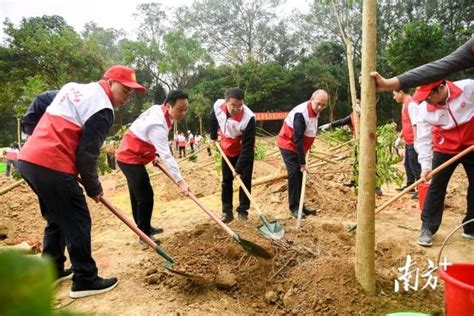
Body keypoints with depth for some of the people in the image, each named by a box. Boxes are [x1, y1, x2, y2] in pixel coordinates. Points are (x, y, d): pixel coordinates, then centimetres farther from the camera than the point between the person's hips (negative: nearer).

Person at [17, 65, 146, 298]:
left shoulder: (72, 88, 19)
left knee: (56, 218, 22)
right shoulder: (103, 109, -9)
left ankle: (52, 271, 35)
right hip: (52, 166, -10)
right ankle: (85, 280, 11)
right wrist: (94, 188, 1)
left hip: (27, 159, 10)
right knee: (77, 222, 1)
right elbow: (86, 155, -12)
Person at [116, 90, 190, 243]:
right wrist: (180, 180, -38)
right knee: (145, 196, -10)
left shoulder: (158, 109, 0)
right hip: (131, 158, -10)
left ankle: (144, 228, 31)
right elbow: (166, 155, -36)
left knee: (137, 194, 18)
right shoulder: (158, 125, -30)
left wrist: (154, 154, 8)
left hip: (129, 155, 10)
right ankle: (144, 234, 1)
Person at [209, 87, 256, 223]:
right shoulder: (218, 106, -23)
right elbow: (213, 119, 3)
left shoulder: (248, 117, -36)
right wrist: (213, 136, 14)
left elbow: (247, 146, -31)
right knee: (226, 180, 6)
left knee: (245, 179, -3)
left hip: (244, 150, -4)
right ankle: (227, 212, 14)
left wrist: (239, 168, -31)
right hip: (227, 149, 4)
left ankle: (242, 210, 13)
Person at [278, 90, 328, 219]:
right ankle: (294, 207, -6)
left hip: (299, 146, 8)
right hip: (288, 145, -8)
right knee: (294, 174, -12)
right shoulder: (301, 113, -29)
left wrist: (307, 149, 11)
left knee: (300, 175, 9)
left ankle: (299, 205, 17)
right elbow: (297, 140, -29)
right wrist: (302, 162, -27)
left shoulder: (315, 111, -1)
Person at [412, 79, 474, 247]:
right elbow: (423, 139, -16)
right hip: (445, 150, 0)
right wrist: (425, 165, -25)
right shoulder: (424, 110, -16)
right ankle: (427, 229, 6)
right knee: (436, 188, -3)